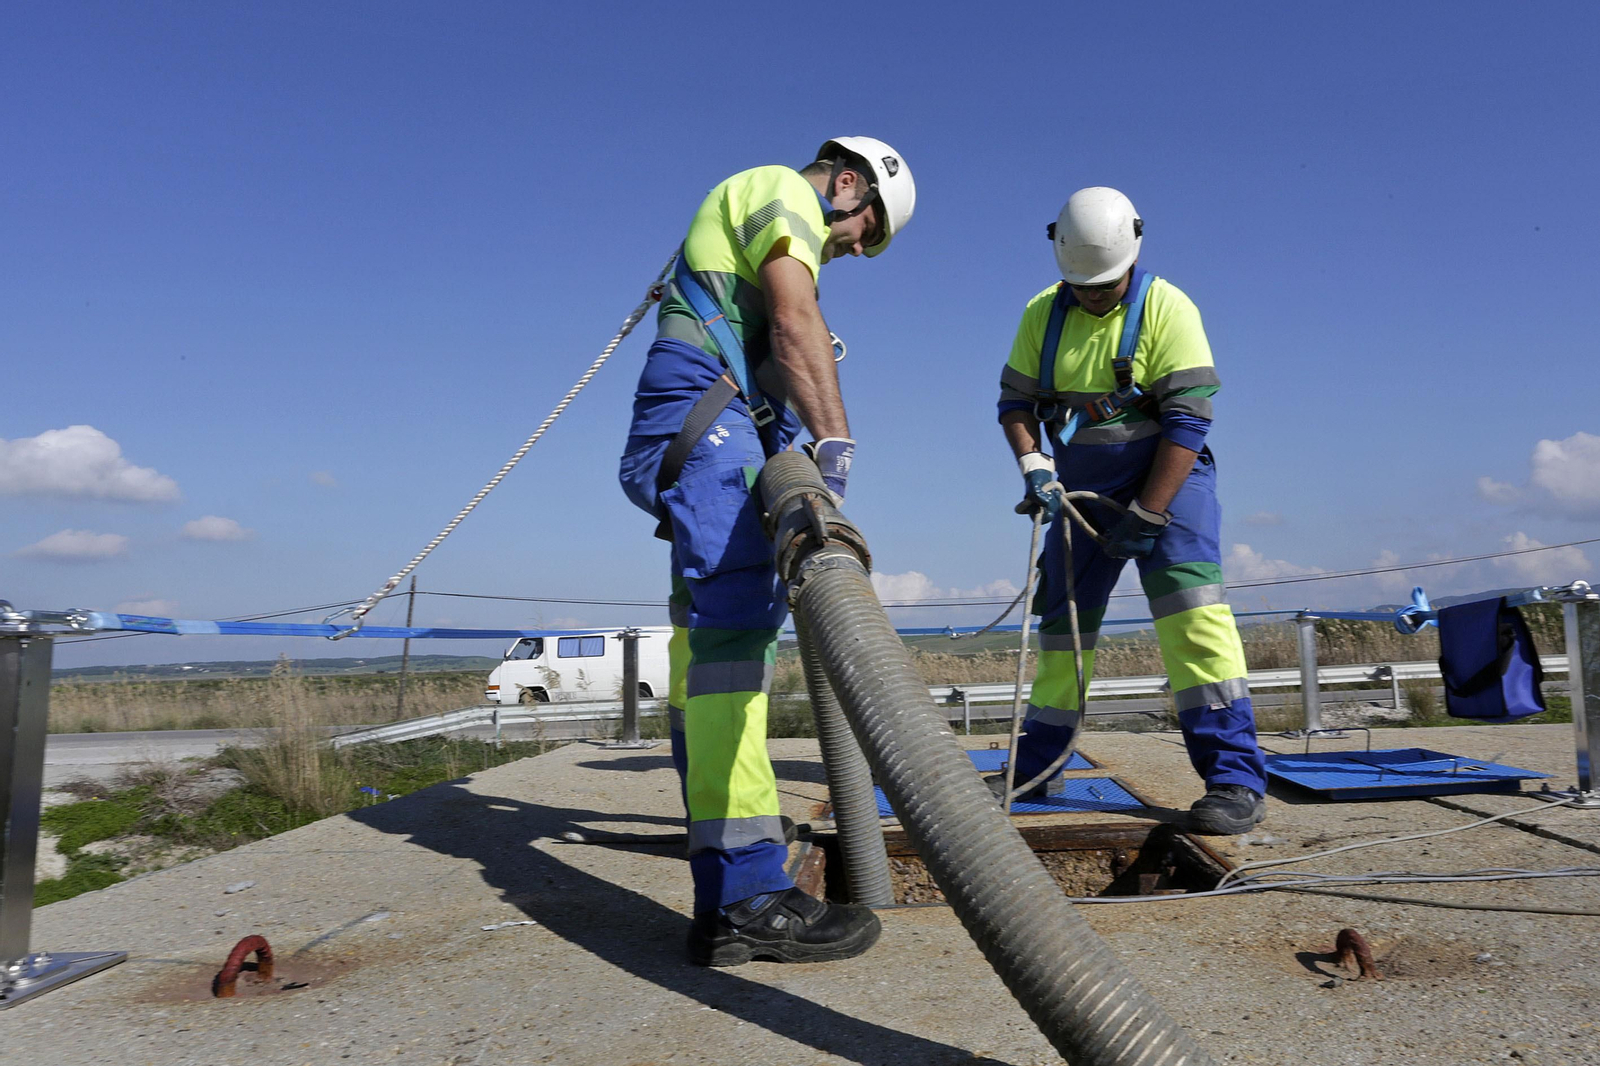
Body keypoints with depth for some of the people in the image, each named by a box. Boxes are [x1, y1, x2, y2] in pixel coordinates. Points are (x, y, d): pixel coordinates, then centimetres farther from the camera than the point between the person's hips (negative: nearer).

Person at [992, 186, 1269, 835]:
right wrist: (1032, 466, -14)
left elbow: (1187, 422, -18)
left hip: (1166, 477, -5)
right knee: (1061, 622, 9)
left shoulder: (1166, 308, -13)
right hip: (1082, 489, 5)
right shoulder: (1043, 313, 2)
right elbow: (1015, 401, 4)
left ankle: (1235, 778, -22)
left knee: (1191, 609, -24)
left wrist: (1146, 516, -21)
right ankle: (1034, 765, 22)